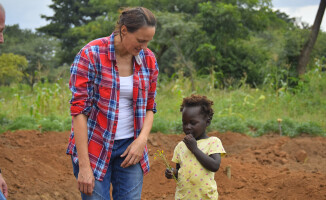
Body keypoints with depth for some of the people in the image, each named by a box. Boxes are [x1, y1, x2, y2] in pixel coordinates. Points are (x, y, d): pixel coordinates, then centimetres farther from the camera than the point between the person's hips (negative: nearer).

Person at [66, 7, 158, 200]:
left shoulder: (148, 60, 1)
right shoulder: (90, 55, -14)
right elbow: (79, 110, -15)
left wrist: (142, 140, -8)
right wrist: (84, 165, -17)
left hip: (130, 148, 4)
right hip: (94, 146, -4)